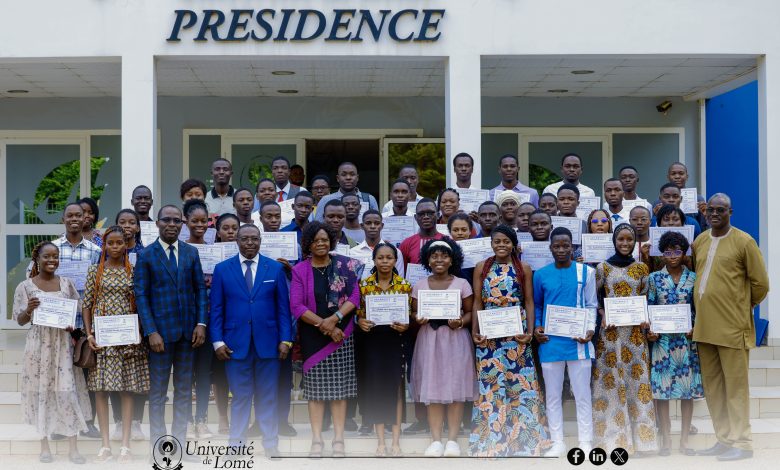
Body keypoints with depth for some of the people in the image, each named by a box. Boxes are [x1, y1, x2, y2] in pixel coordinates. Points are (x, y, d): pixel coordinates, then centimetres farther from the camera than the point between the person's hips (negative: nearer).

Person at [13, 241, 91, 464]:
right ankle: (45, 446, 14)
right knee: (41, 390, 3)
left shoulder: (67, 284, 6)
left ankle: (73, 448, 1)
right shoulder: (25, 286, 0)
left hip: (62, 343, 1)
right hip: (38, 344, -1)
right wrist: (29, 309, -19)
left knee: (68, 391, -3)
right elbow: (20, 320, 1)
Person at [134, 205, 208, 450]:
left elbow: (200, 289, 8)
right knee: (158, 391, 3)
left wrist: (201, 323, -3)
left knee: (184, 389, 9)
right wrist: (151, 332, -12)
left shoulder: (191, 253, 8)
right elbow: (141, 295, -4)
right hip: (160, 331, -3)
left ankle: (180, 440, 17)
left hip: (188, 331, 3)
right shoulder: (146, 255, -1)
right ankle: (158, 442, 11)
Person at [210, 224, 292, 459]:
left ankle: (271, 447, 14)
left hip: (268, 343, 1)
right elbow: (216, 308, 2)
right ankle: (237, 446, 14)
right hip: (235, 343, 0)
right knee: (240, 397, 6)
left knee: (267, 397, 7)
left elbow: (283, 307, 4)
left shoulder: (275, 268, 4)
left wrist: (285, 340, -3)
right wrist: (217, 341, -5)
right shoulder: (222, 269, 3)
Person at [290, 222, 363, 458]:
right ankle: (316, 440, 6)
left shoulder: (345, 265, 2)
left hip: (342, 334, 0)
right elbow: (296, 306, -6)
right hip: (312, 336, 0)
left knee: (340, 386, 3)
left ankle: (339, 439, 7)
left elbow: (355, 296, -3)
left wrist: (334, 319, -16)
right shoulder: (299, 270, 1)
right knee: (315, 386, 2)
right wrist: (323, 324, -14)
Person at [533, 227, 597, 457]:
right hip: (550, 341, 2)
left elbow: (591, 305, 4)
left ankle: (585, 443, 11)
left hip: (578, 341, -2)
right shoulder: (541, 274, 5)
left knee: (582, 394, 3)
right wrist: (536, 326, -2)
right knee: (553, 395, 7)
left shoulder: (586, 272, 2)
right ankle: (558, 443, 16)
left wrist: (590, 330, -10)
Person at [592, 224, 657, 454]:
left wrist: (645, 318, -5)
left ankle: (640, 434, 8)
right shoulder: (603, 267, 2)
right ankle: (613, 436, 4)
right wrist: (603, 315, -9)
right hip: (610, 331, -2)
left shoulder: (641, 268, 8)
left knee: (637, 379, 1)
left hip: (635, 330, 2)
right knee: (612, 379, -2)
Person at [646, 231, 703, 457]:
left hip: (687, 339, 1)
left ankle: (684, 441, 13)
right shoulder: (654, 278, 4)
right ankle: (666, 441, 9)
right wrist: (650, 331, -9)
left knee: (688, 388, 3)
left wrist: (695, 329, -10)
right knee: (661, 388, -1)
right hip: (662, 339, 0)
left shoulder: (694, 278, 4)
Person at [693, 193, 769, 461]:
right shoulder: (699, 242, 11)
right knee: (712, 386, 10)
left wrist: (744, 306, 6)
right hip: (704, 325, 6)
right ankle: (724, 440, 20)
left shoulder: (744, 242, -6)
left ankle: (742, 443, 7)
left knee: (735, 386, -1)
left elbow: (761, 283, -2)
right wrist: (705, 305, 13)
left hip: (732, 326, -6)